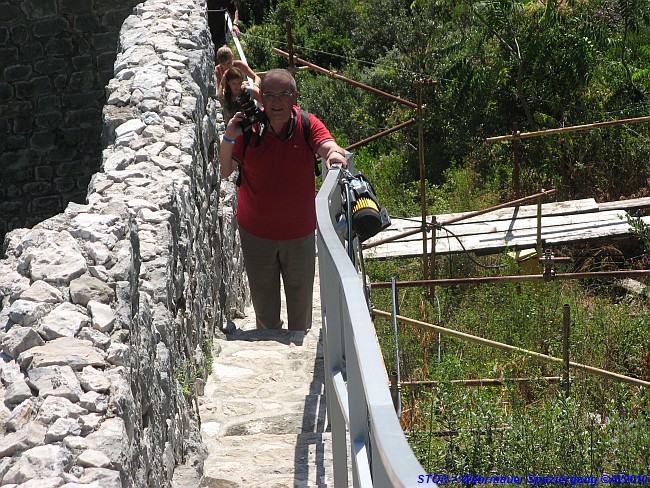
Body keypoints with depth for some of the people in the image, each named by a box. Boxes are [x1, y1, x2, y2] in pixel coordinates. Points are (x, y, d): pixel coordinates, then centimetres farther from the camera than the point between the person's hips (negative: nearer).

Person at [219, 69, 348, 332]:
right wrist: (228, 139, -30)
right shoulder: (248, 127, -13)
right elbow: (223, 172, -14)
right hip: (256, 233, 0)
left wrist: (336, 154, -53)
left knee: (301, 300, 16)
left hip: (300, 233, 0)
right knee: (264, 304, 16)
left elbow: (329, 147, -30)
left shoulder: (307, 125, -12)